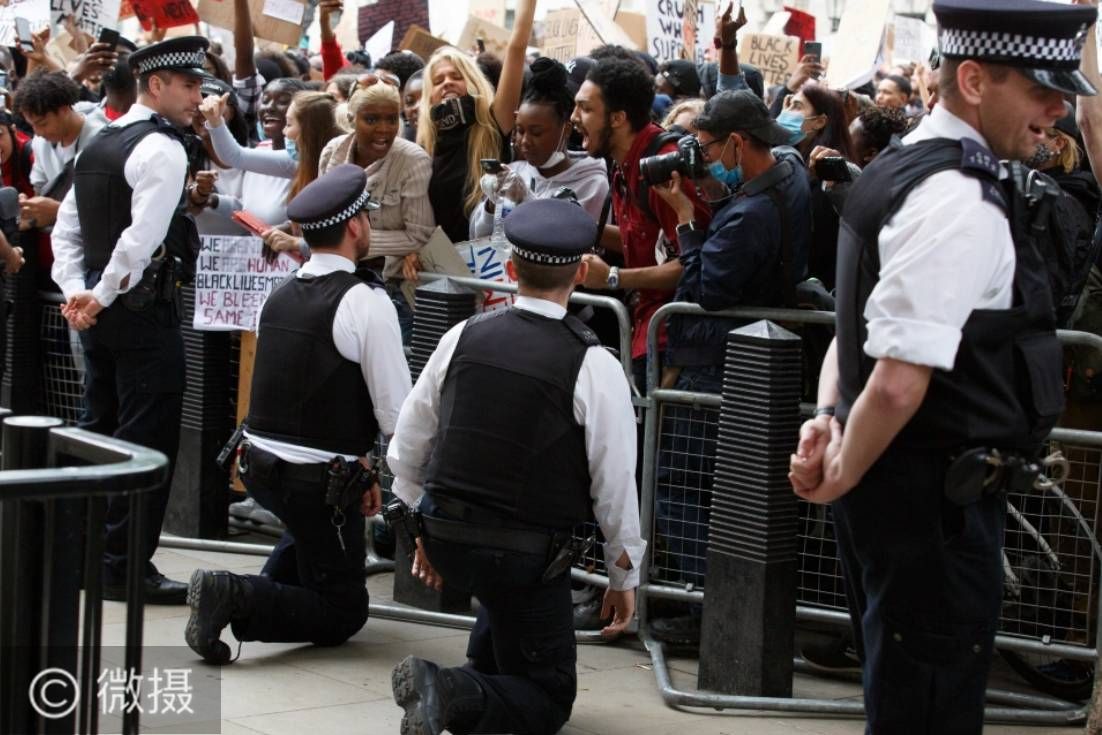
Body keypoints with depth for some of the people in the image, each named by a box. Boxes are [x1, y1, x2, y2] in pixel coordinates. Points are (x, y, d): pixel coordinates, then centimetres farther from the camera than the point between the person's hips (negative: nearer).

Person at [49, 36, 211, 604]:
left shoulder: (96, 146, 14)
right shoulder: (161, 150, -13)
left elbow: (66, 230, 13)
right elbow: (141, 238, -22)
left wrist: (78, 293, 5)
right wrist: (101, 296, -13)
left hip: (103, 313, 9)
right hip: (146, 310, -9)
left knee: (97, 431, 16)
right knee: (147, 441, -4)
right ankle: (125, 567, -1)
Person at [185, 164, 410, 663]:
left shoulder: (281, 296, 7)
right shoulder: (366, 302, -15)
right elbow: (396, 413, -15)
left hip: (258, 465, 7)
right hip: (319, 483, -7)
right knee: (342, 614, 7)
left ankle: (272, 589, 19)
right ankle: (234, 597, -14)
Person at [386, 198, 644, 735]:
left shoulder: (462, 338, -2)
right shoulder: (593, 367, -14)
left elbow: (406, 448, 7)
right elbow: (616, 484, -9)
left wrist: (425, 533, 22)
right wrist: (624, 578, 5)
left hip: (446, 539, 5)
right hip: (530, 558, -5)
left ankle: (487, 670, 27)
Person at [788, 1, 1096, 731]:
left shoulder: (900, 170, 11)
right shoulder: (961, 203, -21)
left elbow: (857, 324, 18)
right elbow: (898, 382, -26)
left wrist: (829, 419, 4)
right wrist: (841, 477, -11)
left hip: (898, 490, 10)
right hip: (938, 503, -10)